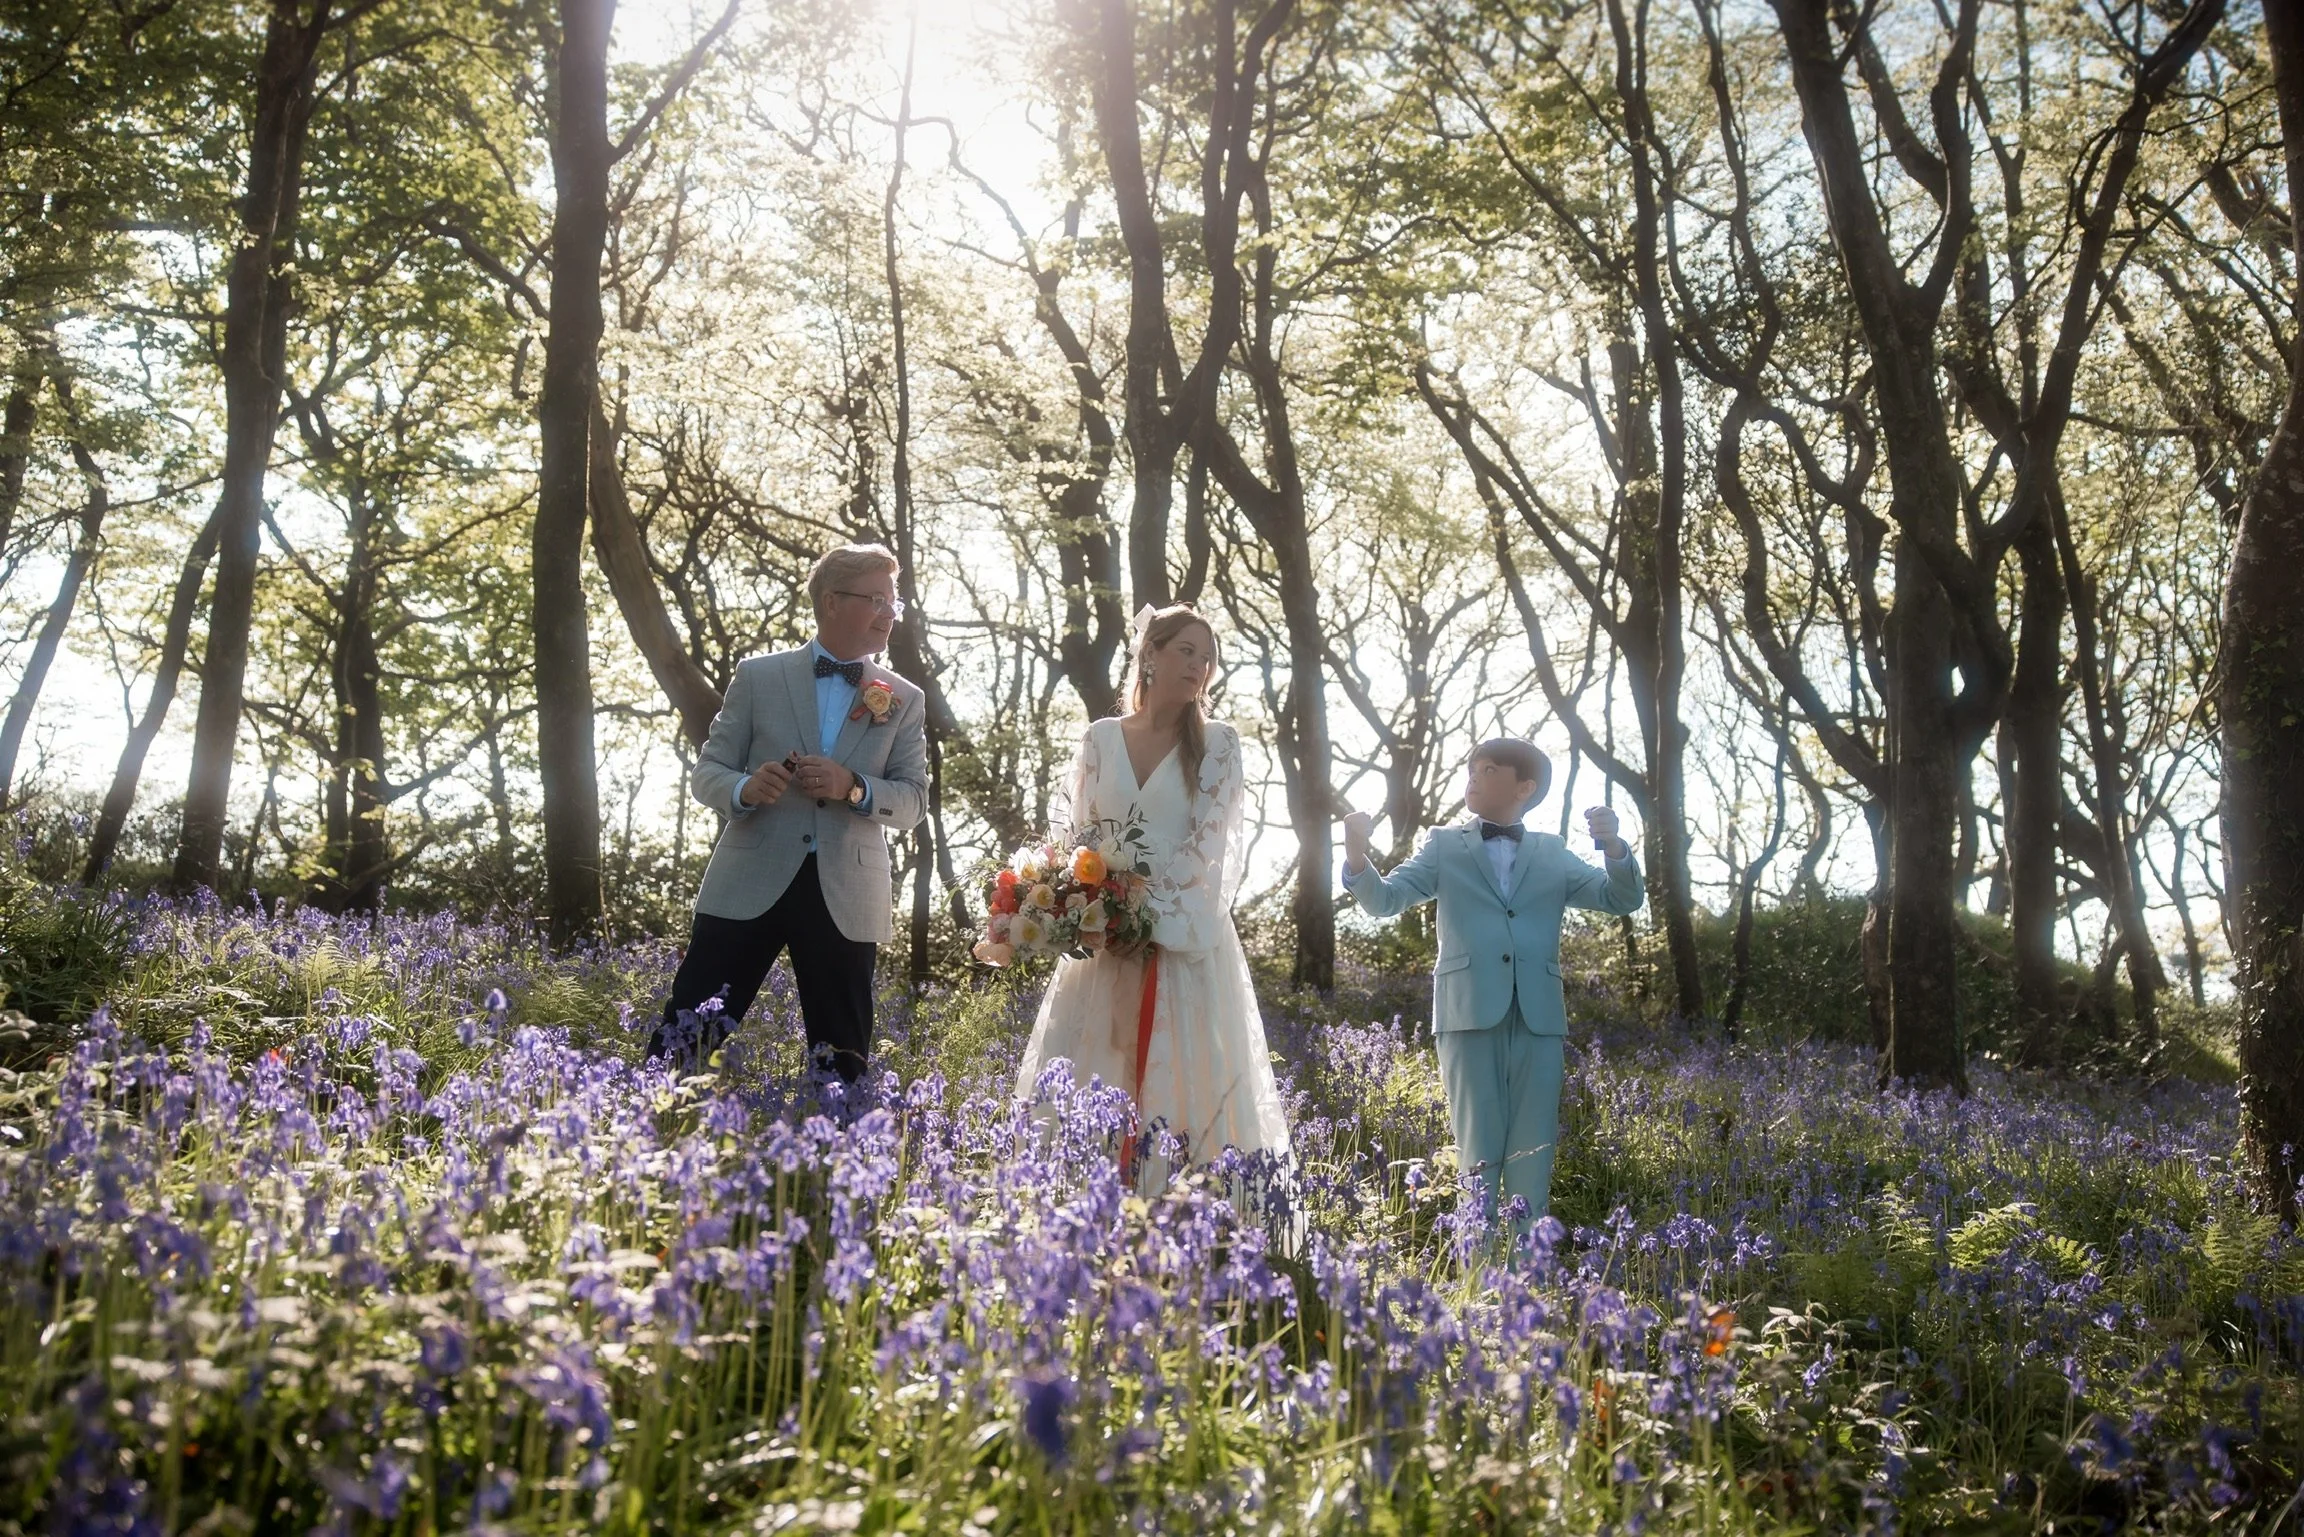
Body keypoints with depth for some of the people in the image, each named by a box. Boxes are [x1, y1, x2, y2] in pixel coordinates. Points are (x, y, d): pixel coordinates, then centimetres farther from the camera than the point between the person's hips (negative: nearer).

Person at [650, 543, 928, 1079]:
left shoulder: (906, 701, 8)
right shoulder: (758, 677, 5)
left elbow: (913, 801, 3)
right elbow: (706, 773, 6)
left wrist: (853, 788, -17)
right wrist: (746, 788, -17)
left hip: (846, 896, 1)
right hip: (749, 886, -1)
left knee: (842, 1059, 6)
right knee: (682, 1037, 0)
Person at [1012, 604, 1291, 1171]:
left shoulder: (1217, 743, 4)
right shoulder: (1101, 738, 10)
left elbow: (1208, 841, -5)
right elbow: (1073, 832, 9)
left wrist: (1146, 907, -13)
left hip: (1185, 940, -2)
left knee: (1182, 1082, -4)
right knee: (1087, 1085, 0)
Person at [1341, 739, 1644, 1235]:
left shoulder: (1552, 853, 15)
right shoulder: (1444, 845, 11)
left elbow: (1623, 899, 9)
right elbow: (1385, 900, 2)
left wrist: (1614, 847, -11)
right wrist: (1358, 858, -18)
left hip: (1537, 1016, 2)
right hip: (1470, 1012, -2)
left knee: (1532, 1160, 4)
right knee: (1477, 1156, 0)